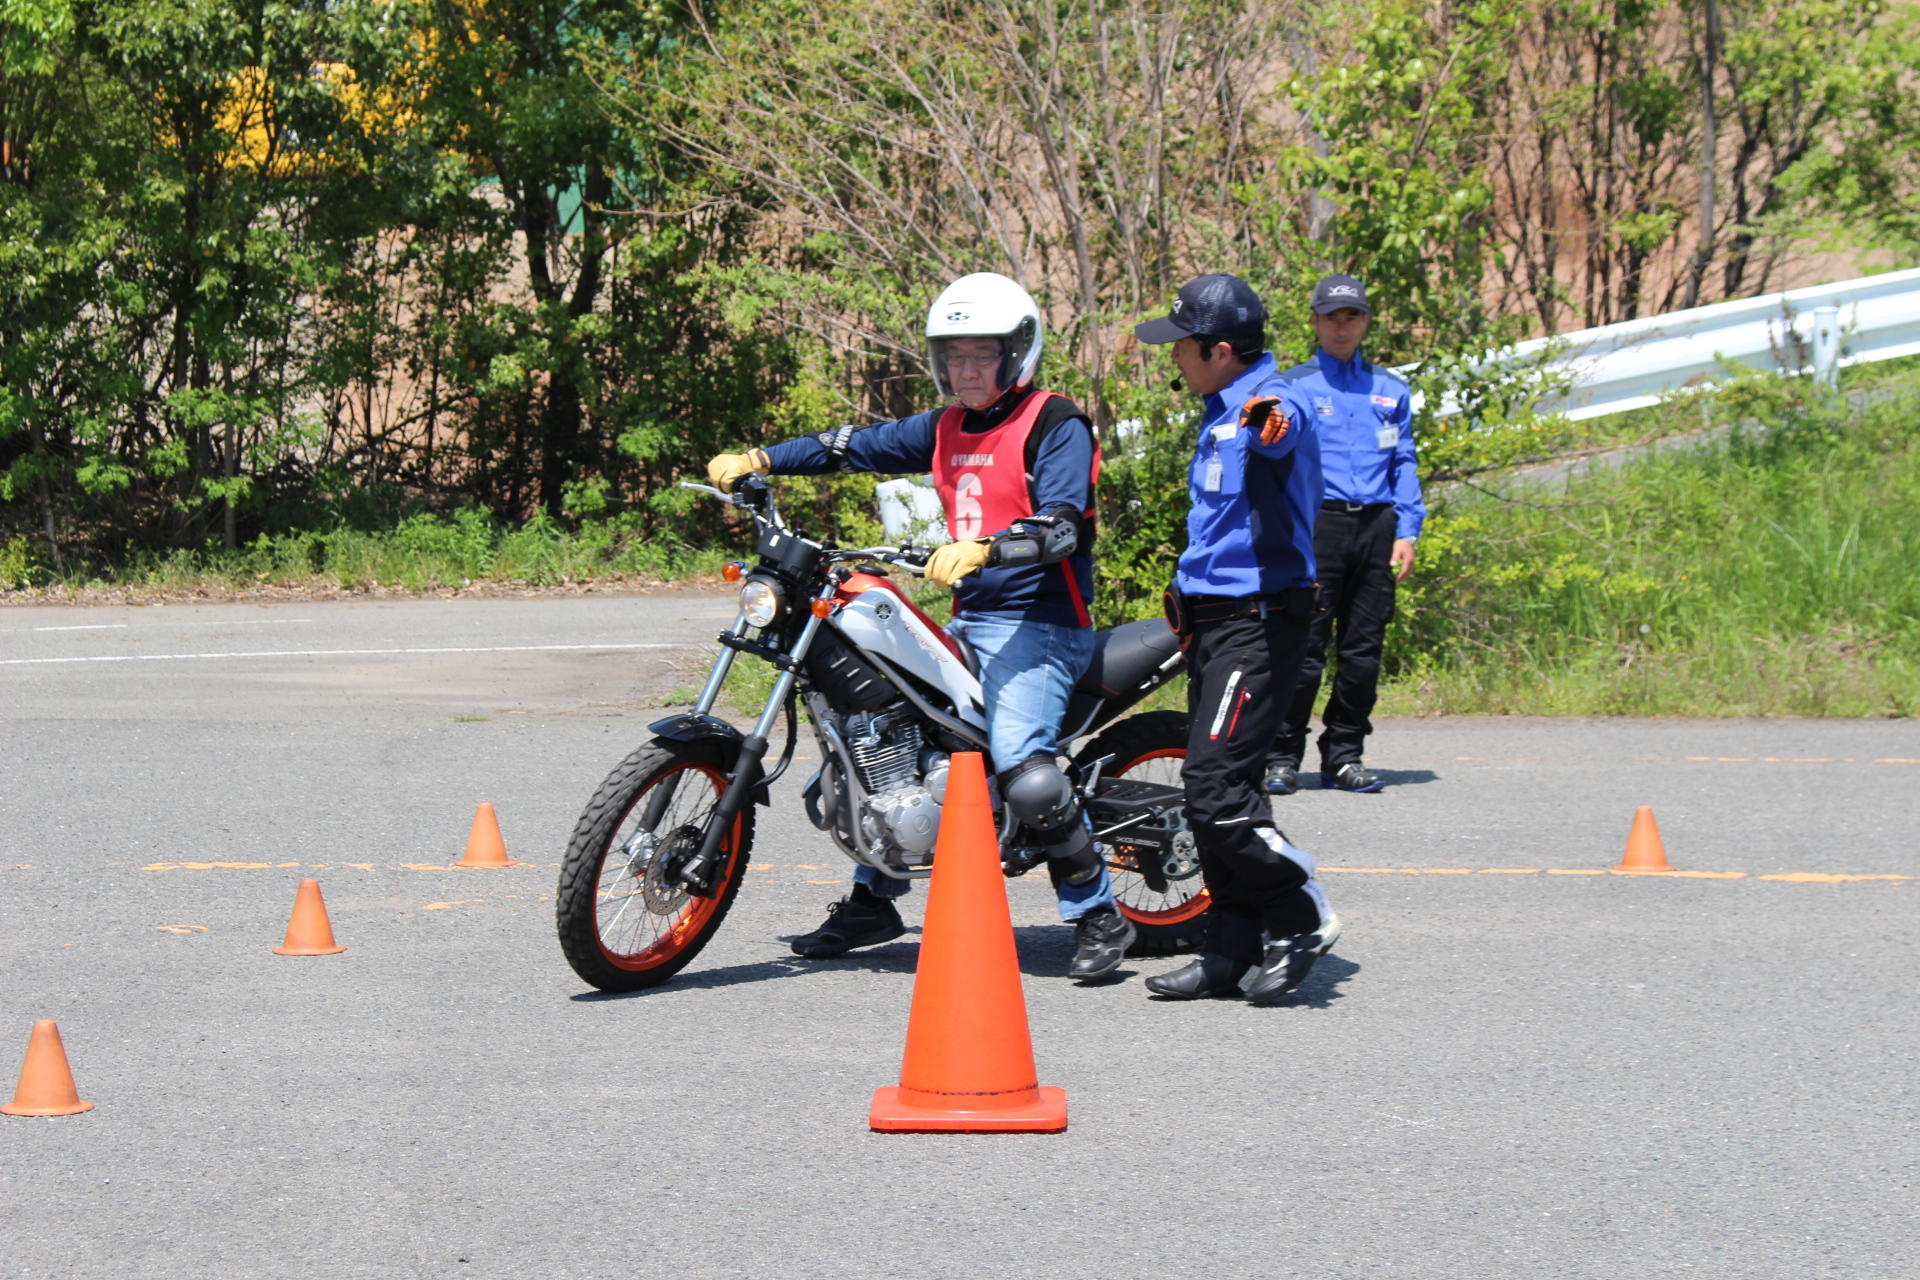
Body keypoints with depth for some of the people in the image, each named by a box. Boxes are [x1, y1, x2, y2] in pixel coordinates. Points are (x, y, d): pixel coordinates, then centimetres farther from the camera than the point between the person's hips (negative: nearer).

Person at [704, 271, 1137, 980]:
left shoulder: (1055, 425, -9)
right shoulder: (945, 428, 15)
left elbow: (1061, 524, -21)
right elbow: (858, 446, 17)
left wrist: (983, 548, -38)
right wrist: (757, 459, 6)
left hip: (1039, 624, -9)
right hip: (968, 621, 9)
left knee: (1020, 765, -27)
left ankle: (1100, 917, -17)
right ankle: (872, 901, 26)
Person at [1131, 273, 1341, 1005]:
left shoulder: (1272, 404, -15)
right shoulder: (1221, 413, 18)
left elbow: (1283, 430, -42)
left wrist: (1269, 421, -66)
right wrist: (1188, 602, 36)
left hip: (1258, 621, -11)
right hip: (1216, 619, 11)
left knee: (1215, 787, -16)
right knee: (1213, 789, 10)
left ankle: (1302, 918, -4)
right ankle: (1232, 953, 14)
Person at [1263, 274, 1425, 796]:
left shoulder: (1391, 390, 18)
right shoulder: (1293, 387, 7)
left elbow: (1405, 465, 16)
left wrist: (1406, 532, 5)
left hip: (1376, 526, 4)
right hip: (1315, 523, -4)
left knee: (1363, 650, 4)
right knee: (1303, 647, -8)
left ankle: (1344, 757, 11)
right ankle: (1282, 758, -3)